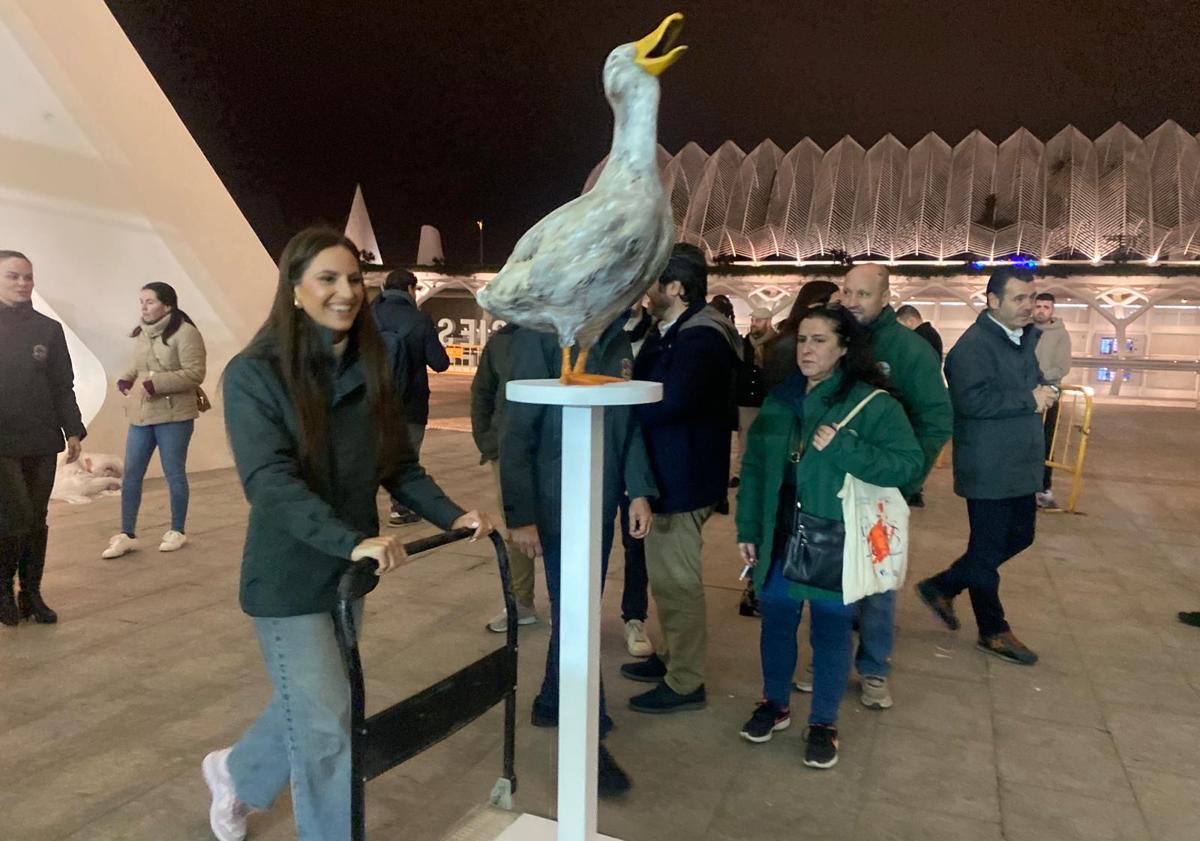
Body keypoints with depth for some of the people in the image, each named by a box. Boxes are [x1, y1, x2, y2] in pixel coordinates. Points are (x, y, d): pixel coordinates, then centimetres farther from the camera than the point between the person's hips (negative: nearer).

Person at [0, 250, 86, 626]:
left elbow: (63, 386, 8)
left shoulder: (48, 329, 6)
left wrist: (73, 430, 2)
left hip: (42, 442, 3)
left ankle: (31, 594, 19)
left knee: (36, 521, 8)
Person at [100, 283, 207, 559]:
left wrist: (156, 384, -21)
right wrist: (125, 379, 3)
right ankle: (127, 534, 16)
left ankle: (177, 531, 19)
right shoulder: (141, 333, 13)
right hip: (140, 414, 7)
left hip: (173, 415, -7)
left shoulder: (184, 332, -11)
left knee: (174, 473, 5)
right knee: (131, 474, 7)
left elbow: (195, 373, -17)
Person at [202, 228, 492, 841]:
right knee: (328, 726, 2)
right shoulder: (254, 373, -15)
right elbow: (270, 481, -26)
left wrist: (451, 515, -13)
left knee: (308, 705, 23)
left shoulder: (371, 368, 1)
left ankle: (236, 773, 51)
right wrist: (352, 541, -38)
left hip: (349, 571, 6)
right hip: (290, 577, -6)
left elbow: (397, 465, 3)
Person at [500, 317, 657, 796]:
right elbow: (518, 431, -13)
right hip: (558, 507, -6)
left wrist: (638, 490, 2)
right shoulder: (541, 335, -13)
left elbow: (629, 420, 10)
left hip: (603, 504, 6)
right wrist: (520, 515, -14)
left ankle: (552, 703, 36)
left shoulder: (618, 338, 7)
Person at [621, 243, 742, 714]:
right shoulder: (671, 333, 14)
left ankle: (685, 683, 14)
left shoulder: (701, 338, -21)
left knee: (676, 578, 0)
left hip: (681, 476, -11)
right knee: (665, 573, 21)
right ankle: (673, 656, 37)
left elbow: (669, 403, -30)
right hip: (666, 470, 11)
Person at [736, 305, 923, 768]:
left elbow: (909, 463, -16)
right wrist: (748, 528, 4)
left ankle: (823, 723, 28)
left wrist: (842, 448, -26)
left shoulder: (873, 403, -10)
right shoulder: (779, 400, 5)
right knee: (776, 621, 15)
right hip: (779, 537, 4)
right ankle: (774, 703, 37)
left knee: (830, 629, 9)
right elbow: (755, 466, 6)